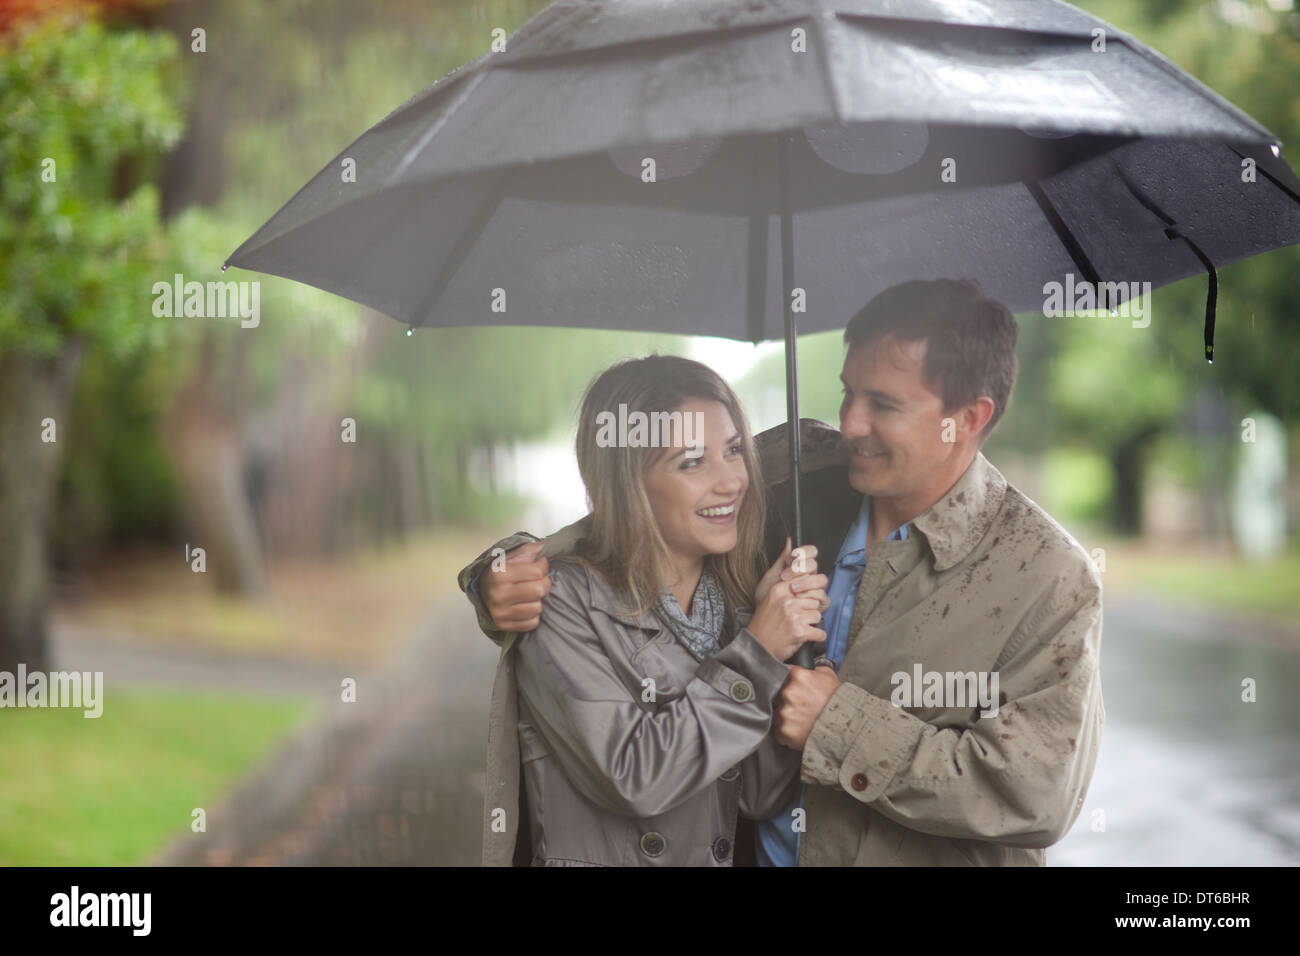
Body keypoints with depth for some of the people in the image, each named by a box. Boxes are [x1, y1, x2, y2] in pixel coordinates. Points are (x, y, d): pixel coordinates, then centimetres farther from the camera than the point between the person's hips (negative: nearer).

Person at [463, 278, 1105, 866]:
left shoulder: (1049, 581, -15)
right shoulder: (792, 485, -4)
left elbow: (1036, 792, -22)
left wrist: (843, 727, -23)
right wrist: (511, 581, -13)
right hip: (749, 847, 4)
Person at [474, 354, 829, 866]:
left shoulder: (741, 600, 6)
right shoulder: (560, 602, -7)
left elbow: (762, 796, -1)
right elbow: (633, 777, -16)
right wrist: (757, 656, -13)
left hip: (722, 858, 4)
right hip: (594, 857, -4)